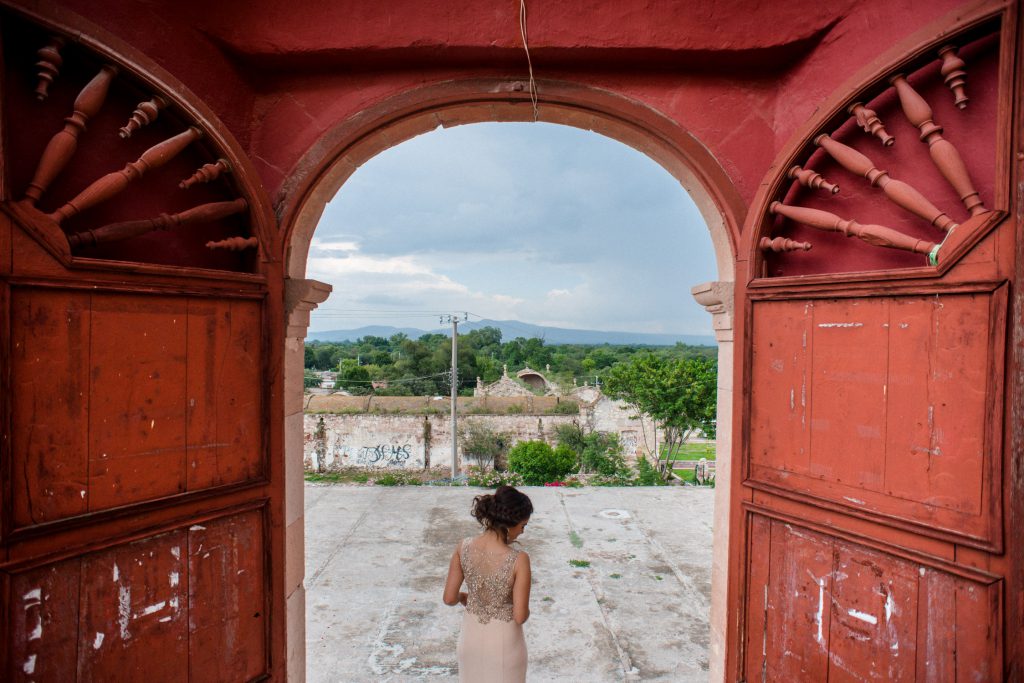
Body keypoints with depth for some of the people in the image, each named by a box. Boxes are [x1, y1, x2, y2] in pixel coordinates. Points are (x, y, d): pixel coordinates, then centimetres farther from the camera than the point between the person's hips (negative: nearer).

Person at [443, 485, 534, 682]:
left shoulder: (464, 547, -17)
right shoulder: (518, 560, -28)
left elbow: (449, 598, -9)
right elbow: (520, 616, -21)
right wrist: (523, 610, 1)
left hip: (471, 637, 3)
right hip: (504, 642, -3)